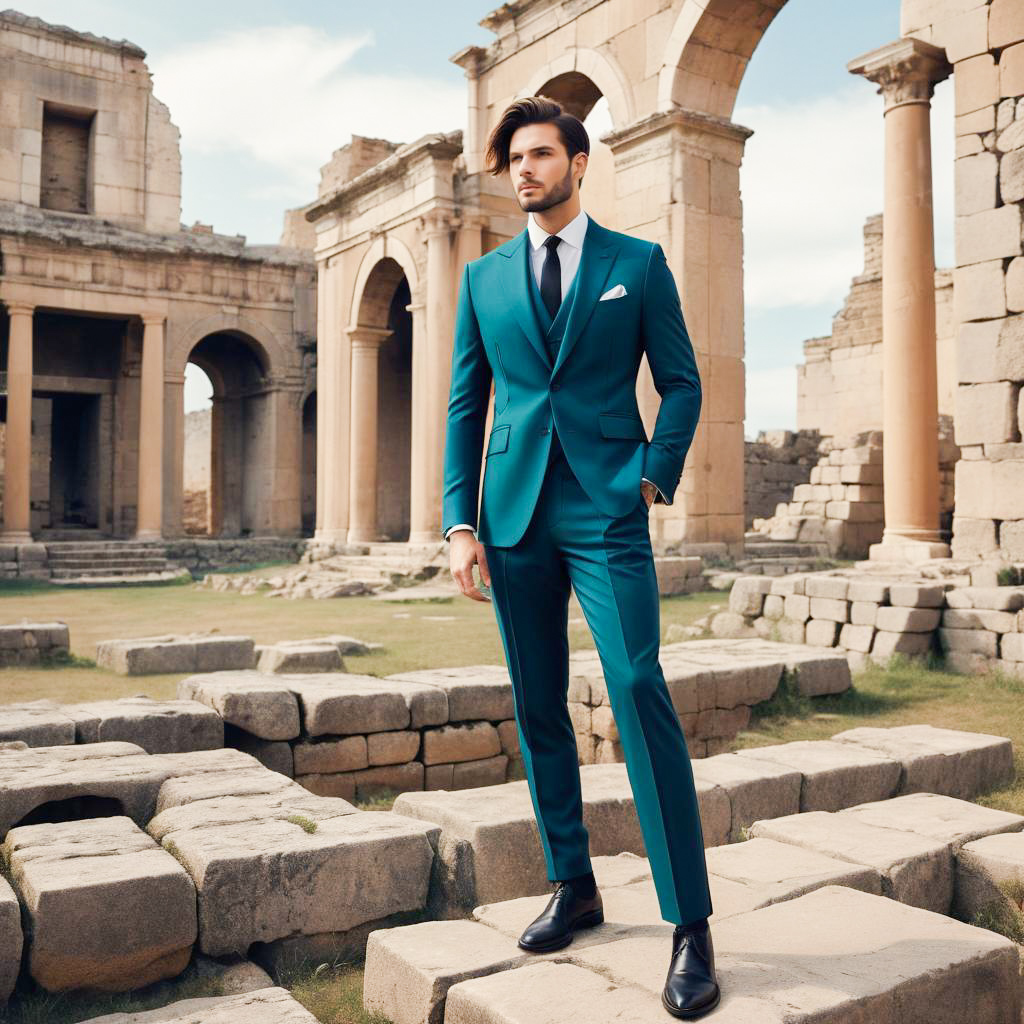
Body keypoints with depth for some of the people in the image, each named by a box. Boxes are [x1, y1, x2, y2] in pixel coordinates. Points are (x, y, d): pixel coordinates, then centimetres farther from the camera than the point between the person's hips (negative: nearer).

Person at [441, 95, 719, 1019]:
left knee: (639, 693, -13)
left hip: (606, 511, -3)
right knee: (539, 709, 8)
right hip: (514, 516, 4)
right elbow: (465, 404, 11)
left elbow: (682, 383, 8)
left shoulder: (638, 263, 7)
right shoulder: (484, 277, 13)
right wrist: (461, 521, 4)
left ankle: (691, 924, -3)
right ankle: (574, 887, 23)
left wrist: (655, 478, -7)